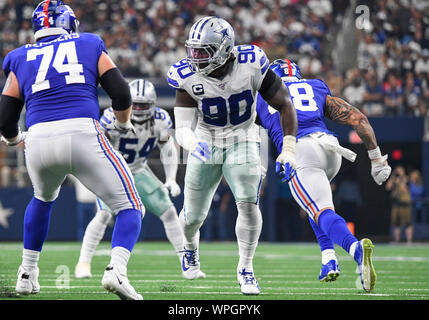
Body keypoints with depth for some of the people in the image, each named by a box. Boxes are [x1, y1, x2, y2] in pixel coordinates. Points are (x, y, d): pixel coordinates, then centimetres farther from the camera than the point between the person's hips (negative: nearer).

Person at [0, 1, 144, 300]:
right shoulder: (90, 46, 19)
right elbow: (121, 94, 10)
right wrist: (123, 123, 30)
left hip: (39, 141, 3)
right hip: (82, 134, -3)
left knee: (43, 198, 35)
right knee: (130, 207, 8)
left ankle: (27, 274, 36)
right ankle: (117, 269, -18)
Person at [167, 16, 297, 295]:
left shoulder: (251, 65, -23)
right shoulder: (188, 77, -20)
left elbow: (285, 105, -13)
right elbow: (183, 128, -19)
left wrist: (288, 151, -19)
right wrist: (194, 144, -43)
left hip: (242, 141, -1)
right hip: (206, 144, 1)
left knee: (248, 204, -20)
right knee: (193, 215, 10)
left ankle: (246, 269, -1)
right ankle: (190, 247, 46)